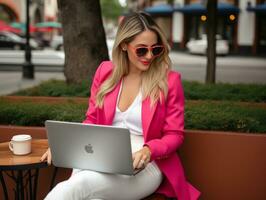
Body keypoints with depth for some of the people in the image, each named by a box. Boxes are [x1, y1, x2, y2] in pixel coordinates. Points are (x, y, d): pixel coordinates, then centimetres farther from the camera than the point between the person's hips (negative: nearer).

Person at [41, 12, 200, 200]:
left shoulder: (169, 80, -1)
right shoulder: (105, 71, 8)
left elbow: (174, 135, 1)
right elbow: (92, 121, 15)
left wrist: (148, 150, -20)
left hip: (146, 165, -3)